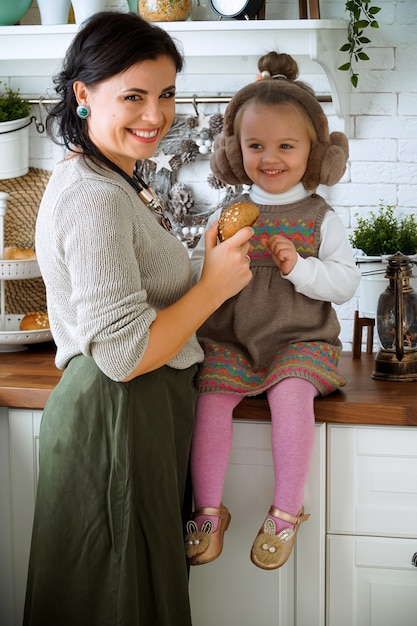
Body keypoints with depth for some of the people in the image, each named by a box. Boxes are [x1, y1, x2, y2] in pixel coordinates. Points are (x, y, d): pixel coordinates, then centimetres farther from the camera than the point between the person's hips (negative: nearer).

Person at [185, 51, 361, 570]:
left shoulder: (320, 217, 2)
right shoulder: (230, 212, 8)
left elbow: (346, 283, -3)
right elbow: (194, 271, 9)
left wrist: (300, 267, -18)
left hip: (299, 338, -2)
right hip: (229, 337, 2)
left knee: (292, 392, -29)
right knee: (211, 394, -22)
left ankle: (286, 513, -12)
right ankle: (209, 512, -6)